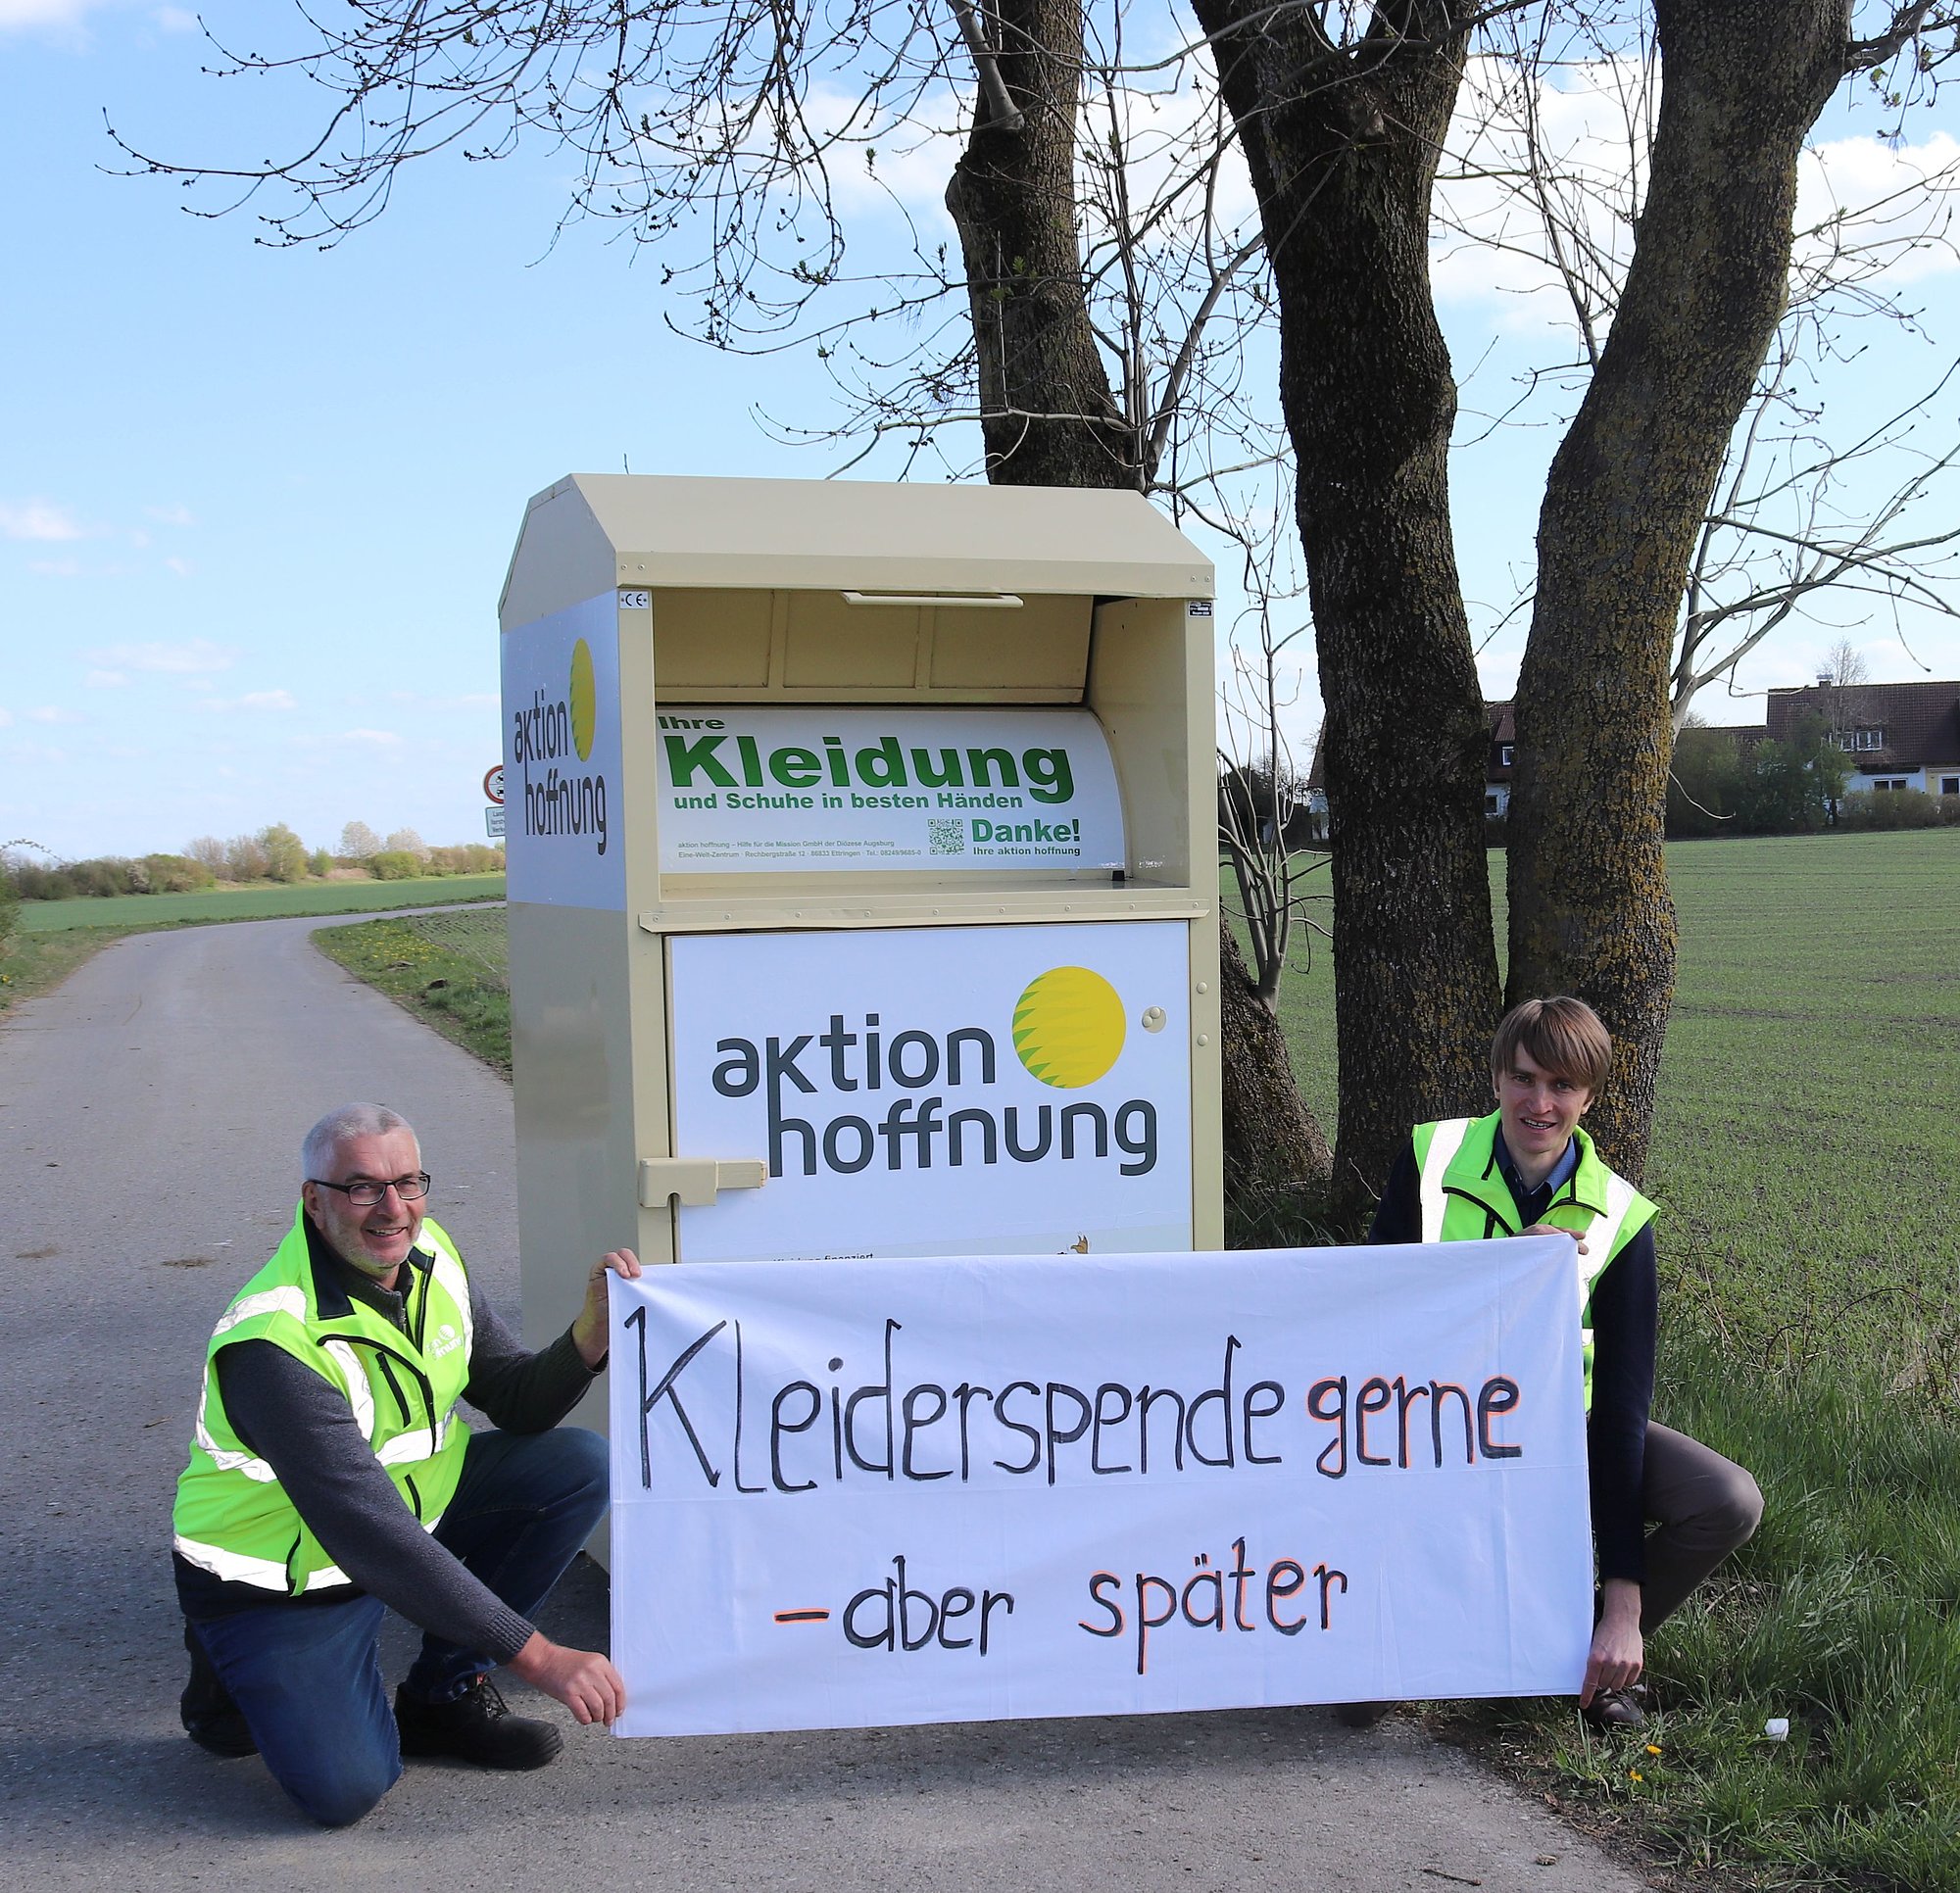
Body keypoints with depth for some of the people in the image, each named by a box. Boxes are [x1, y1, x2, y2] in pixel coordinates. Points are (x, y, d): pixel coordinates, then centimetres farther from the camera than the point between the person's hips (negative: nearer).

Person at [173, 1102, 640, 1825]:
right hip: (283, 1577, -7)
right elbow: (369, 1536, -35)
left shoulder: (427, 1255, -7)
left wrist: (592, 1332, -22)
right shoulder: (275, 1343, -30)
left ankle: (443, 1695, 0)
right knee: (345, 1789, -23)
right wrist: (538, 1657, -36)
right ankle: (239, 1679, 10)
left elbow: (519, 1404, 1)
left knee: (580, 1462, -10)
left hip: (410, 1504, 7)